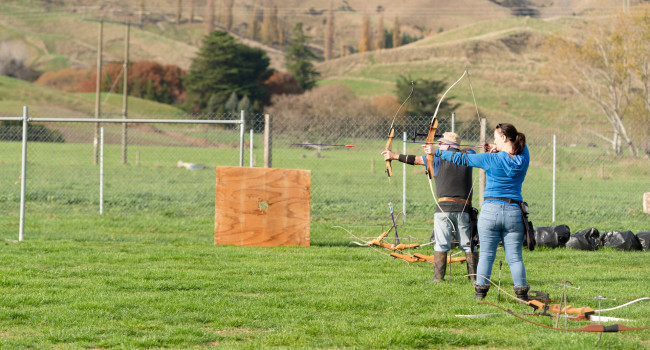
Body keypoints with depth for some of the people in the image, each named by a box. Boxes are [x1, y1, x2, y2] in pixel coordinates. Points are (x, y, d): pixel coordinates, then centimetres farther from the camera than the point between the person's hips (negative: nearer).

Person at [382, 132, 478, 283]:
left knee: (441, 244, -1)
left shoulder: (439, 158, 2)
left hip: (445, 207, -3)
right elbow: (470, 151, 34)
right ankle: (474, 276, 1)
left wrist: (394, 156, 16)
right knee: (468, 245, 5)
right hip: (464, 208, 3)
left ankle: (438, 276, -5)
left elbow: (416, 160, 8)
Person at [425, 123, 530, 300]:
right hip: (514, 212, 2)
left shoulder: (492, 159, -8)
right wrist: (498, 150, 9)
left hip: (491, 210, -2)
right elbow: (517, 147, 25)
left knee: (486, 254, 6)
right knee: (515, 257, 5)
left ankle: (481, 291, 7)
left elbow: (462, 159, -2)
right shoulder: (523, 158, 1)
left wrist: (437, 152, 8)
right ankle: (522, 293, -1)